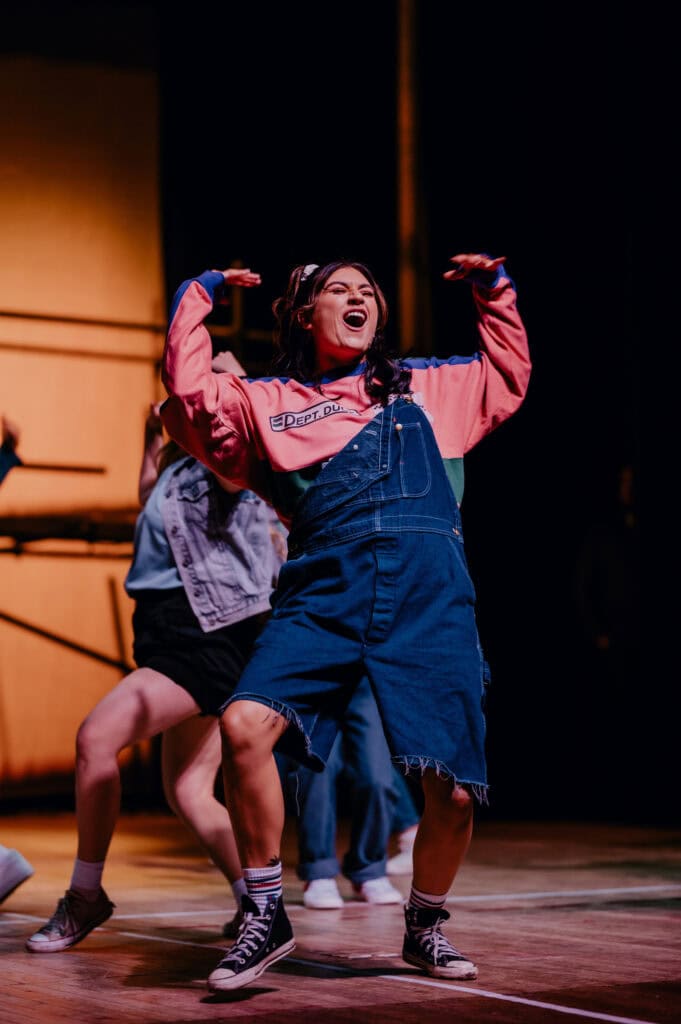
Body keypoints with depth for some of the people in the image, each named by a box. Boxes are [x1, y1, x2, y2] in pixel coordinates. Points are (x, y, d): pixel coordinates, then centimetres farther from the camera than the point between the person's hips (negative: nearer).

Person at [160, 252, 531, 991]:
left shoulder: (424, 387, 28)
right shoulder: (268, 402, 21)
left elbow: (509, 375, 41)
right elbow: (189, 391, 9)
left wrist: (495, 289, 35)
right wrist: (197, 296, 18)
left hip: (429, 596, 1)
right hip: (323, 594, -1)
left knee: (453, 789, -6)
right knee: (244, 724, -26)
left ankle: (424, 927, 23)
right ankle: (265, 916, -9)